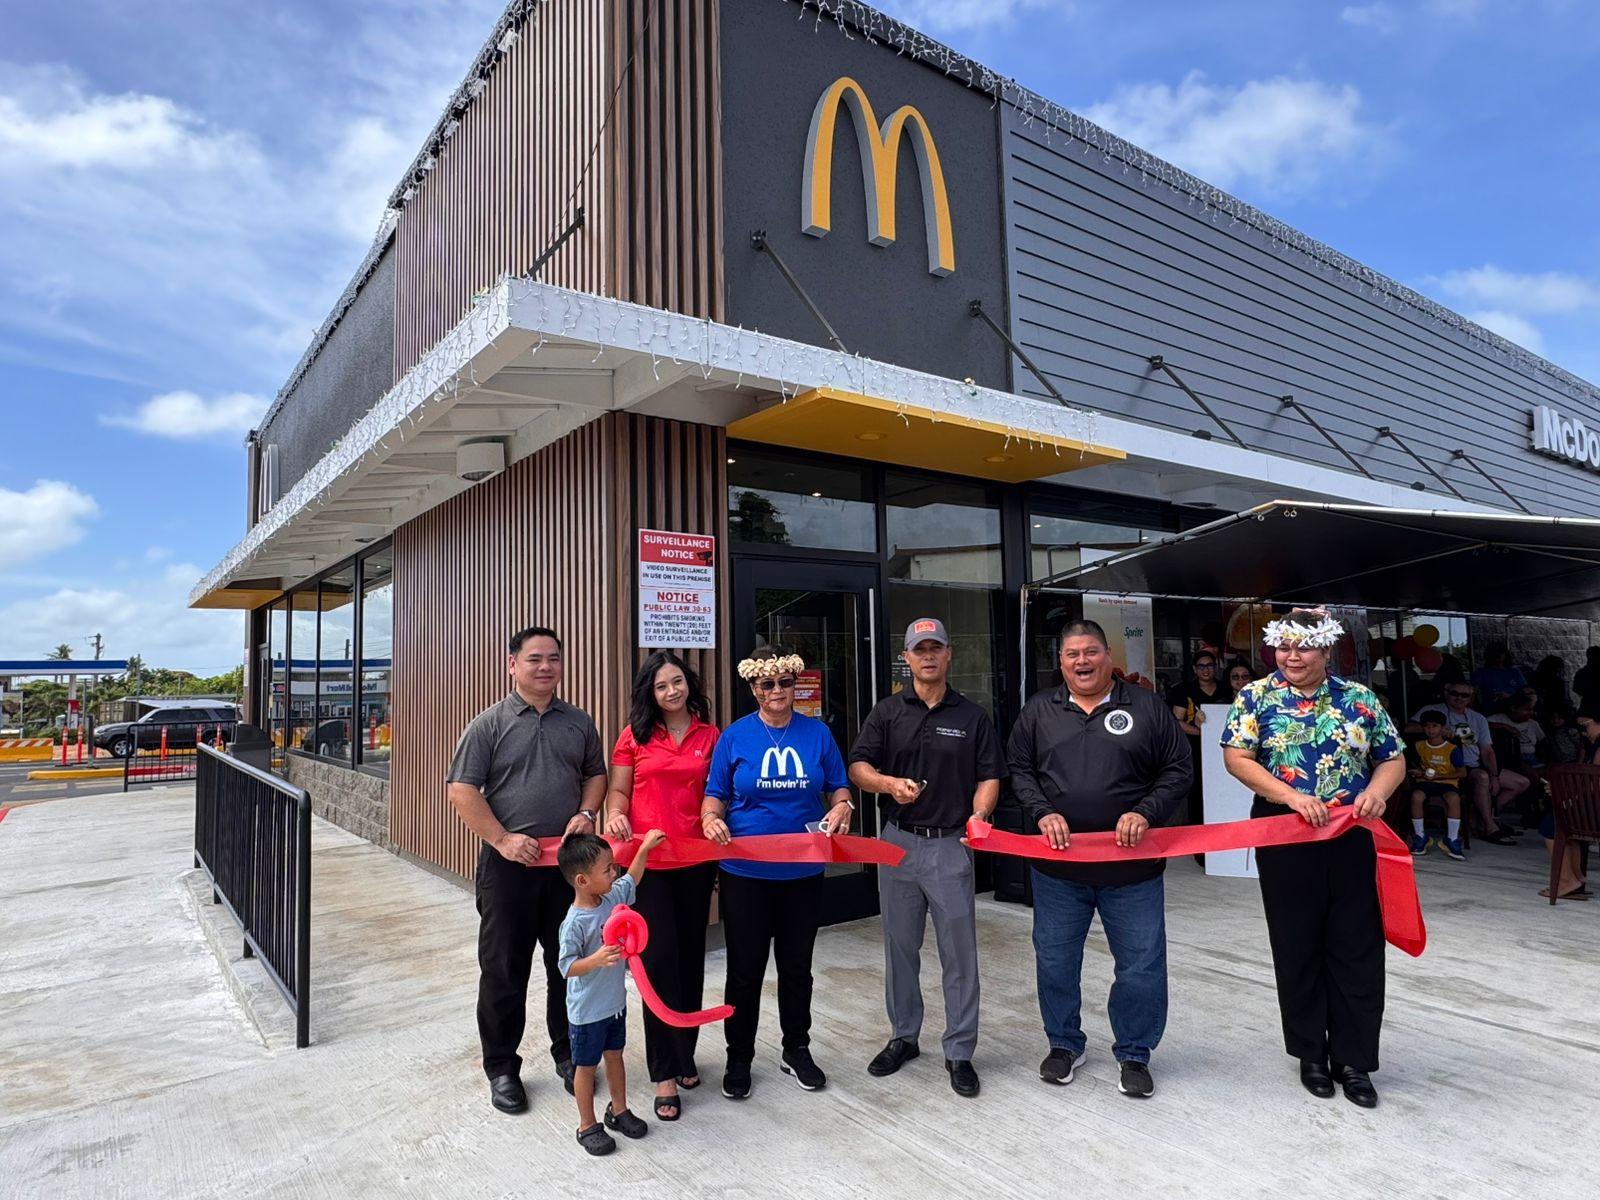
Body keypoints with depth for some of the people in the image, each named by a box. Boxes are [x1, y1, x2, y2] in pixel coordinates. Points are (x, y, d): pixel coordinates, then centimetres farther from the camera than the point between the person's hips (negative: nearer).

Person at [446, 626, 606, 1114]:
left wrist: (587, 813, -3)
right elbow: (462, 790, -7)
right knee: (504, 968, 7)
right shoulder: (489, 724, -3)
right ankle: (501, 1066, 23)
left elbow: (597, 774, 17)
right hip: (509, 864, -3)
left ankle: (568, 1054, 30)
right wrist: (503, 839, -14)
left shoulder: (579, 723, 9)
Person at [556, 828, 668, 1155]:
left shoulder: (612, 897, -6)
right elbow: (566, 966, -24)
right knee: (586, 1066, 12)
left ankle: (618, 1110, 40)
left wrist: (645, 848, 10)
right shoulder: (575, 922, -27)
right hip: (587, 1011, -7)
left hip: (615, 1002, 7)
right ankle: (587, 1126, 28)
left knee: (615, 1056, 22)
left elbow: (631, 881, 14)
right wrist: (597, 959, -39)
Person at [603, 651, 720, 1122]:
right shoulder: (634, 736, 1)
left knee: (690, 958, 12)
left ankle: (684, 1054, 31)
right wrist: (615, 816, -15)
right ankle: (665, 1072, 8)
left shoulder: (709, 736, 4)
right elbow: (618, 790, 5)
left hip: (695, 859, 2)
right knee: (659, 959, -3)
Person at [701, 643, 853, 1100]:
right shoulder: (734, 736, -3)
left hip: (803, 872, 2)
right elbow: (715, 796, 1)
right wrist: (711, 818, -20)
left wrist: (841, 808, -16)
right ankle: (739, 1058, 27)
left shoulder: (817, 733, 1)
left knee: (797, 966, 15)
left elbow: (839, 789, 6)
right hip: (745, 871, -1)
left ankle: (797, 1051, 35)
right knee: (745, 969, 8)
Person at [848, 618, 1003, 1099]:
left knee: (959, 952, 3)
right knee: (900, 947, 14)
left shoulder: (973, 716, 4)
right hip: (897, 842, 2)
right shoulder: (887, 712, 4)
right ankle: (903, 1037, 30)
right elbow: (858, 767, 0)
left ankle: (959, 1052, 18)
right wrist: (890, 783, -20)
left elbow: (989, 776, 1)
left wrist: (979, 814, -18)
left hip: (951, 844, -1)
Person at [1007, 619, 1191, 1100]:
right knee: (1055, 962, 13)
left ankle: (1134, 1055, 29)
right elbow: (1019, 769, 7)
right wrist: (1043, 812, -8)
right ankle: (1064, 1043, 35)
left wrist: (1146, 812, -12)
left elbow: (1178, 770, 2)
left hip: (1132, 867, -1)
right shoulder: (1039, 710, 5)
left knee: (1141, 966, 8)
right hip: (1058, 867, 2)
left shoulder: (1147, 707, 1)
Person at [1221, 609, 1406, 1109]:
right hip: (1286, 837, -2)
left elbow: (1393, 759, 9)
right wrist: (1291, 796, -21)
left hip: (1353, 837, 2)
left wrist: (1377, 791, -13)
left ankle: (1353, 1059, 21)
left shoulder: (1359, 698, 5)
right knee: (1298, 946, 8)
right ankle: (1312, 1052, 26)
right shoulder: (1257, 697, -1)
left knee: (1358, 948, 6)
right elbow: (1236, 757, -9)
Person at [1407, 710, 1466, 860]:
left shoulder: (1452, 749, -2)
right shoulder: (1419, 746, 10)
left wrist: (1438, 776, -11)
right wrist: (1419, 771, 3)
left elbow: (1462, 772, -2)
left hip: (1447, 782, -2)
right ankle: (1420, 837, -18)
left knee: (1454, 798, -38)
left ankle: (1452, 840, -24)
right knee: (1416, 796, -34)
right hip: (1425, 781, 2)